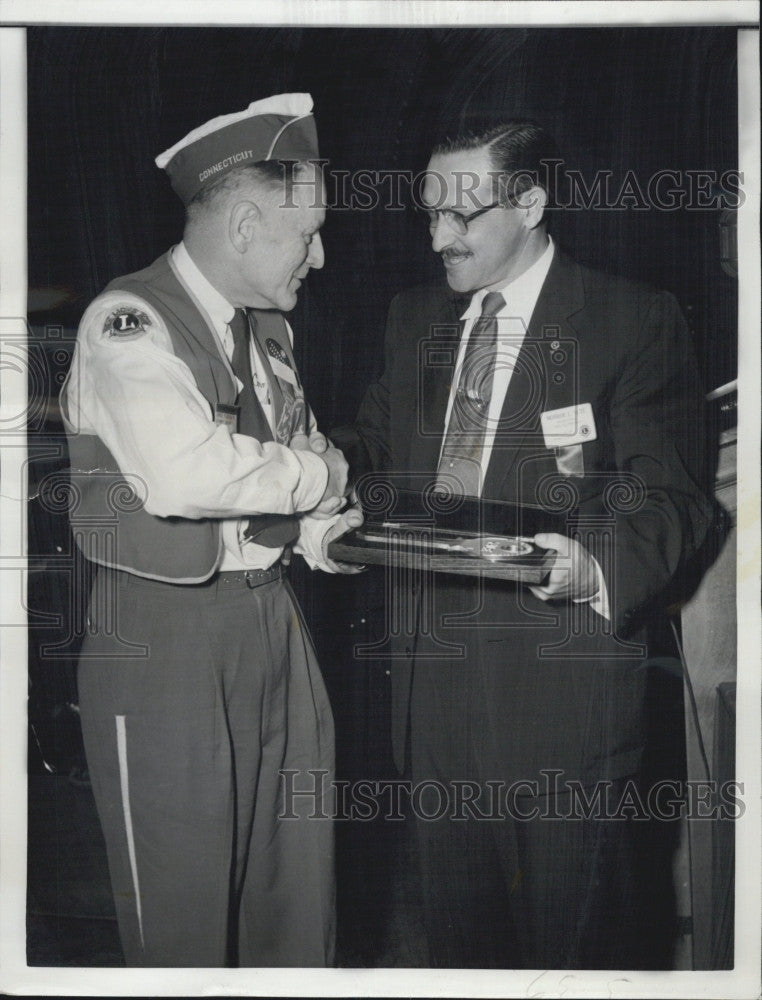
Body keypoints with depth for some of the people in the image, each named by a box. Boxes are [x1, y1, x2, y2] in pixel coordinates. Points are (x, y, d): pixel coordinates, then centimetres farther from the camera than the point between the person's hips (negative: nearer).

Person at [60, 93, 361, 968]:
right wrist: (327, 474, -16)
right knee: (182, 912, 6)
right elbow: (187, 473, -30)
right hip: (163, 633, -7)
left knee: (300, 889, 15)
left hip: (272, 617, 7)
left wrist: (320, 529, -3)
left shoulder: (268, 329, 12)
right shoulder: (126, 322, -14)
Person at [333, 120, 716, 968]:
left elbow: (669, 496, -9)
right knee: (455, 914, 19)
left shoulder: (637, 322, -5)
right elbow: (374, 444, 18)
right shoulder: (414, 318, 13)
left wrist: (599, 569, -27)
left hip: (566, 675, -5)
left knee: (576, 929, 8)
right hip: (435, 667, 5)